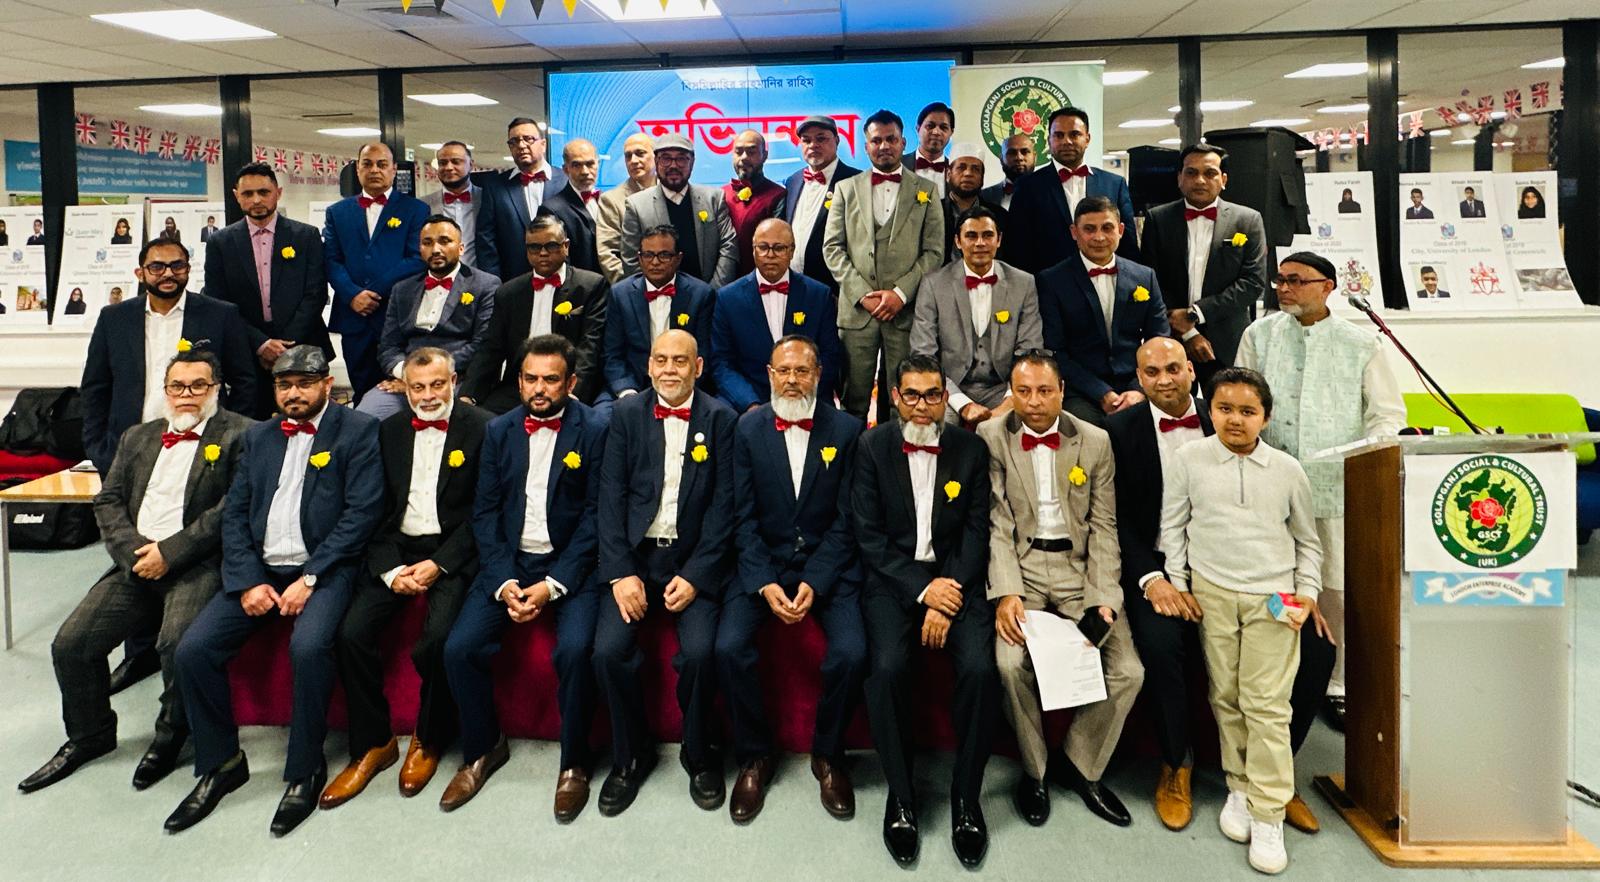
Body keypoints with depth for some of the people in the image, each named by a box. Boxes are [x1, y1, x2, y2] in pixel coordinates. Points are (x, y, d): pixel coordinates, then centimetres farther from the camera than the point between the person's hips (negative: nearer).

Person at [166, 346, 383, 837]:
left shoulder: (358, 431, 0)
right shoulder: (258, 437, 18)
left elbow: (361, 513, -9)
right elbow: (234, 513, 11)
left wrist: (310, 578, -15)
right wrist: (248, 581, -5)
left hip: (323, 569, -5)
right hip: (259, 569, 6)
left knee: (309, 646, -31)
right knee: (193, 649, -12)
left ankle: (305, 769, -10)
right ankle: (220, 763, 8)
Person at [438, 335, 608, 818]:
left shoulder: (596, 430, -5)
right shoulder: (500, 430, 8)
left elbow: (596, 515, -9)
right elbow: (485, 510, 5)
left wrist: (552, 585, -16)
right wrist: (504, 581, -9)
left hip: (570, 564, -4)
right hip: (508, 561, 4)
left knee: (574, 649, -27)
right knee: (460, 647, -14)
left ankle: (574, 761, -3)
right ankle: (483, 748, 11)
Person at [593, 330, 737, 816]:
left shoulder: (720, 419, 2)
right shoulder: (626, 414, 6)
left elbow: (723, 504, -3)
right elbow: (611, 496, 1)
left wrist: (695, 575, -12)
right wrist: (621, 572, -9)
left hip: (693, 560, -1)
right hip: (635, 556, 2)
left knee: (699, 651, -23)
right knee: (608, 649, -19)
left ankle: (699, 755, 5)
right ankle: (631, 756, 6)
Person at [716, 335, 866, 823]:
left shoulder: (847, 429, 0)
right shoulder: (748, 428, 3)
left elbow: (845, 519, -2)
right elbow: (744, 517, -1)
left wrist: (815, 583, -13)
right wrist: (765, 584, -13)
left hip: (828, 565, -1)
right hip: (762, 564, 1)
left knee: (851, 653, -24)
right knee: (730, 647, -22)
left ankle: (828, 754, 5)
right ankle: (755, 755, 3)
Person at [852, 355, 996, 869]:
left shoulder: (971, 449, 5)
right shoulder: (872, 446, 2)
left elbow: (976, 533, 1)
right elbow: (868, 535, -2)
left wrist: (947, 601, -11)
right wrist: (922, 589, -12)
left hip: (955, 578, 1)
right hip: (893, 579, -1)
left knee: (979, 669, -24)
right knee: (888, 667, -27)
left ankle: (966, 797, -4)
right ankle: (900, 796, -7)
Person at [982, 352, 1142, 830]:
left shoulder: (1095, 442, 6)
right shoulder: (991, 437, 1)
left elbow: (1104, 527, 3)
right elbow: (996, 523, -5)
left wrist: (1102, 598, -10)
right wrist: (1006, 592, -18)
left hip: (1079, 565, 2)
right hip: (1020, 564, -2)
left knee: (1128, 671, -14)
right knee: (1011, 663, -26)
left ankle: (1080, 766, 12)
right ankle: (1033, 769, 2)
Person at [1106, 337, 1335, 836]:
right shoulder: (1120, 430, 1)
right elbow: (1120, 520, -3)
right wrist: (1152, 580, -18)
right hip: (1160, 569, -3)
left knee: (1315, 647, -14)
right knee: (1161, 643, -32)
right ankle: (1176, 766, -4)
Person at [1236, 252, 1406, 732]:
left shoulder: (1361, 344, 5)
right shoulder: (1259, 335, 8)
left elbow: (1388, 413, 7)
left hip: (1338, 487, -1)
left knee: (1338, 588, 2)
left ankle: (1338, 685, 18)